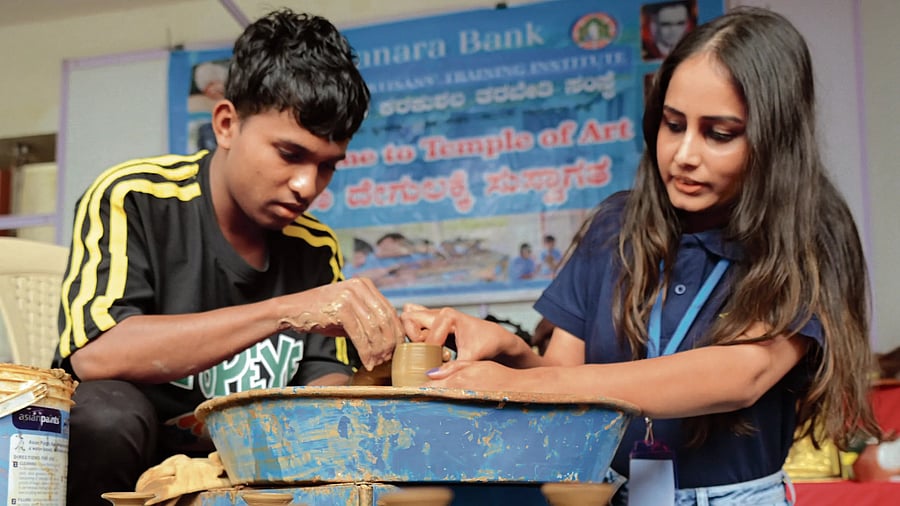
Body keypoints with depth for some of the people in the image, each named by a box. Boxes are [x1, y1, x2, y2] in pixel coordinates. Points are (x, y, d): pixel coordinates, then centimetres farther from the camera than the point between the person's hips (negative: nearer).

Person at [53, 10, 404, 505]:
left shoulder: (316, 247, 5)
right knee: (108, 410, -35)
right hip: (110, 455, -3)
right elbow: (94, 355, -27)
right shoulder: (133, 200, -12)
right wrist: (284, 311, -33)